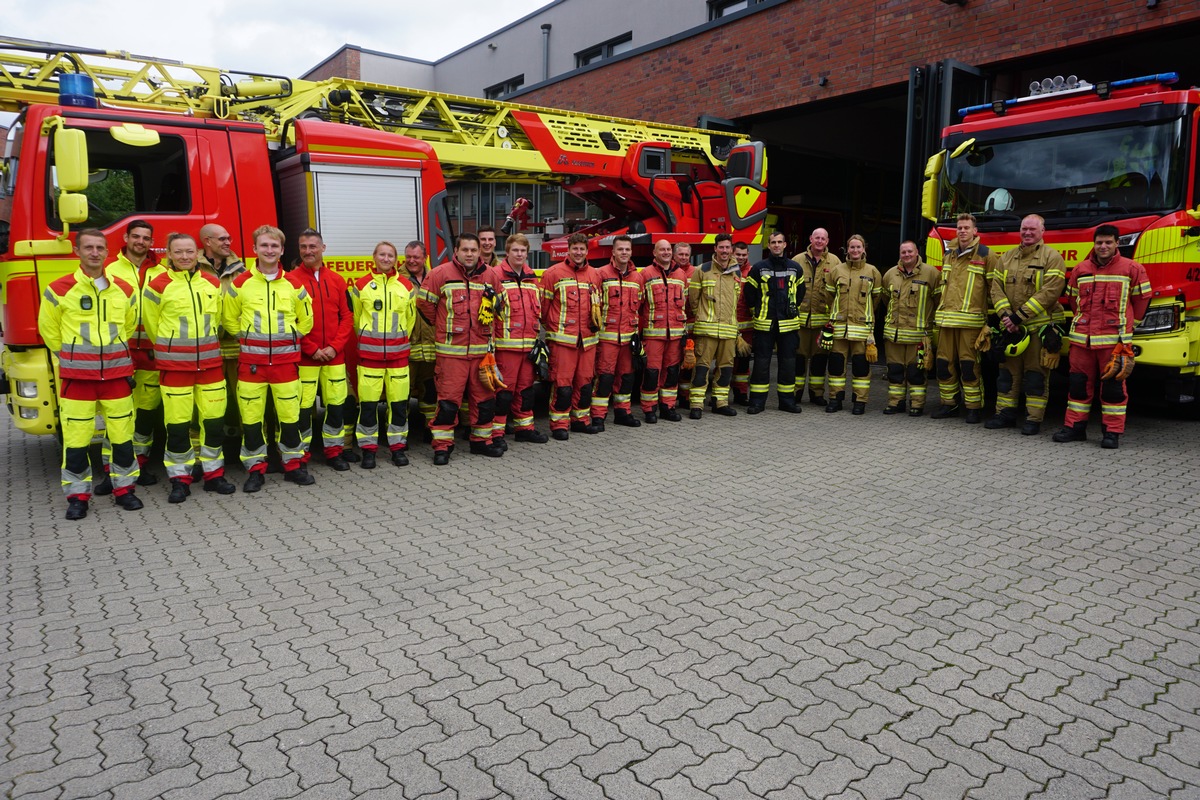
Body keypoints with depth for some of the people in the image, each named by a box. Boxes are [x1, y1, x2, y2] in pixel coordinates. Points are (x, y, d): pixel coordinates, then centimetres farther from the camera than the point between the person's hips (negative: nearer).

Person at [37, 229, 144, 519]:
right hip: (76, 376, -2)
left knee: (122, 434, 5)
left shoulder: (124, 290, 6)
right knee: (76, 438, 0)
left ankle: (124, 489, 19)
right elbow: (49, 330, 8)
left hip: (117, 374, 2)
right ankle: (78, 495, 13)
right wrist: (72, 356, 13)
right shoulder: (59, 290, -3)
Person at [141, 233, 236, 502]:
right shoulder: (158, 285, -4)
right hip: (174, 365, -3)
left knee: (214, 419, 6)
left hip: (210, 362, 3)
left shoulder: (212, 283, 7)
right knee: (177, 424, 0)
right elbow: (151, 323, 6)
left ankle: (213, 474, 19)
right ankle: (180, 480, 11)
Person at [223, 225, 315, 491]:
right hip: (252, 359, 0)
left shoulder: (293, 284, 5)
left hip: (286, 358, 1)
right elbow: (229, 319, 12)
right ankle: (255, 469, 13)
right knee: (251, 416, 1)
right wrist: (249, 338, 7)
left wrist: (289, 338, 10)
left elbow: (306, 320, 16)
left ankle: (293, 465, 16)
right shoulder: (240, 283, 2)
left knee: (290, 415, 2)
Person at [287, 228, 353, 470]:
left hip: (334, 356, 3)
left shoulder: (337, 280, 9)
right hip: (304, 357, -3)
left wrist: (335, 346, -6)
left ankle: (334, 451, 21)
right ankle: (301, 456, 12)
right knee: (303, 407, -1)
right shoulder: (290, 280, -2)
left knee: (336, 403, 7)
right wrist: (312, 349, -11)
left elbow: (346, 317, 7)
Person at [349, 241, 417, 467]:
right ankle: (368, 448, 9)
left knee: (399, 401, 2)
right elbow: (355, 317, 12)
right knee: (368, 402, -1)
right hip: (369, 351, -1)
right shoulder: (361, 285, 3)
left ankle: (398, 446, 14)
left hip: (398, 351, 1)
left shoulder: (406, 286, 7)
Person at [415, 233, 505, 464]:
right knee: (448, 399, -3)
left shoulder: (491, 275, 7)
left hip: (482, 349, 4)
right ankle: (442, 445, 7)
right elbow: (424, 302, 1)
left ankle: (481, 440, 24)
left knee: (485, 397, 10)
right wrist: (443, 325, 9)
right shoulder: (440, 274, -4)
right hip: (451, 350, -4)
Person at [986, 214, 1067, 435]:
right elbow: (996, 288, 6)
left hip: (1040, 326, -5)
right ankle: (1005, 414, 18)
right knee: (1007, 371, 9)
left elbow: (1050, 291, -14)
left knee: (1036, 373, 0)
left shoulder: (1052, 257, -3)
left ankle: (1033, 419, 6)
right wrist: (1006, 315, -11)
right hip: (1010, 327, 5)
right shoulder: (1007, 257, 13)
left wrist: (1020, 316, -18)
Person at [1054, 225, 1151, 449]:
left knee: (1113, 386, 1)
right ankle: (1075, 427, 16)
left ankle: (1112, 432, 7)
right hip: (1081, 338, 4)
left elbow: (1142, 299, 8)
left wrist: (1126, 324, 14)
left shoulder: (1131, 269, 0)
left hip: (1114, 340, -3)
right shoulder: (1080, 269, 10)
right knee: (1078, 383, 7)